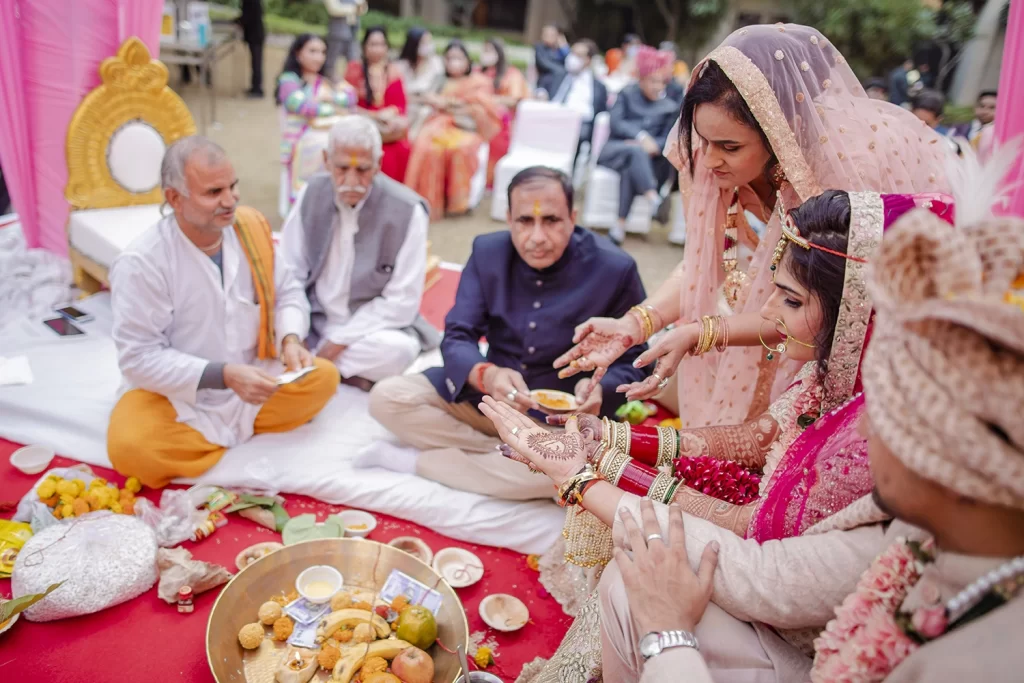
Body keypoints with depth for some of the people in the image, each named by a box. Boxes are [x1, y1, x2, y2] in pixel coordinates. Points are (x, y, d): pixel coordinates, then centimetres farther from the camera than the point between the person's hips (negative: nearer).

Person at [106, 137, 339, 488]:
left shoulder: (250, 227, -8)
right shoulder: (141, 263, -21)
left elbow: (288, 293, 4)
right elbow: (141, 357, -20)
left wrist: (290, 339, -17)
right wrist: (223, 375, -30)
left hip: (249, 380, 4)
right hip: (174, 395, -4)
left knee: (323, 377, -13)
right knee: (132, 447, -31)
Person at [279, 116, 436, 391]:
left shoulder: (407, 211, -16)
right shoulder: (312, 193, -5)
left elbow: (401, 302, -15)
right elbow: (289, 272, 0)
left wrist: (338, 342, -19)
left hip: (371, 327, -3)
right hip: (314, 321, 3)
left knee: (397, 349, -35)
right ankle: (349, 373, -11)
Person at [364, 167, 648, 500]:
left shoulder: (614, 270, -15)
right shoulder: (488, 251, -6)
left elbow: (631, 362, -7)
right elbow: (457, 337, -9)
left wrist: (600, 390, -32)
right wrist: (486, 375, -33)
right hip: (484, 395, 3)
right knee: (386, 397, -15)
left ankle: (417, 462, -19)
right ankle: (503, 458, -15)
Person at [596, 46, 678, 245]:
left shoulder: (670, 107, 16)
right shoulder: (627, 95, 13)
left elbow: (667, 139, 4)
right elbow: (616, 124, -2)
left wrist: (653, 146, -18)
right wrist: (641, 136, -17)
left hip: (646, 156, 1)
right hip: (616, 149, -1)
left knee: (630, 170, -36)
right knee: (636, 152, -37)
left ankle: (620, 225, -43)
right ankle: (653, 198, -56)